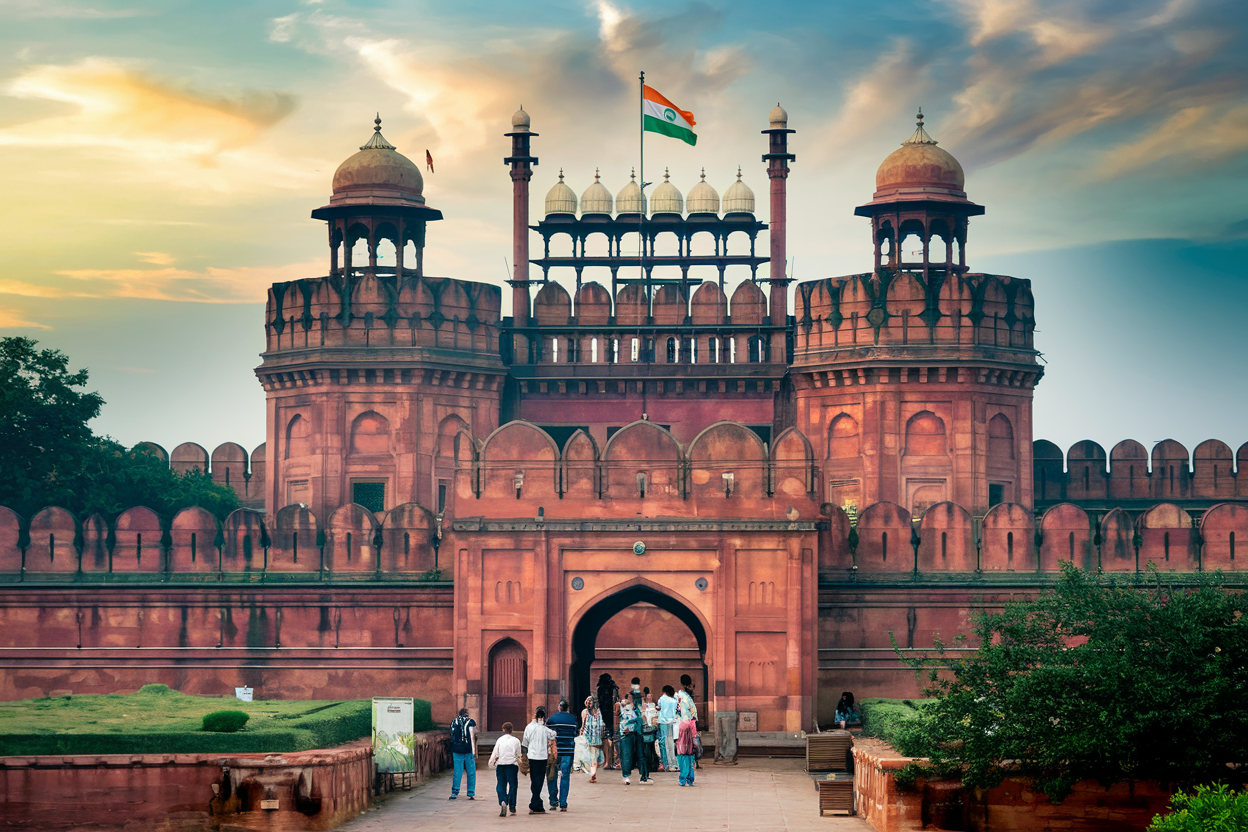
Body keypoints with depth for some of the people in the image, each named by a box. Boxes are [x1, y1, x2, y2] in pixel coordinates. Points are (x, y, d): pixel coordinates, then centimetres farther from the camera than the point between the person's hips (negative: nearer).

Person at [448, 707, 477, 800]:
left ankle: (454, 793, 0)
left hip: (456, 750, 3)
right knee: (471, 772, 4)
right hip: (468, 750, -3)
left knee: (457, 772, 6)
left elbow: (452, 736, 14)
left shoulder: (454, 722, 10)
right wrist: (474, 752, -8)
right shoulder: (471, 722, -2)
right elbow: (472, 737, -7)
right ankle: (471, 794, 3)